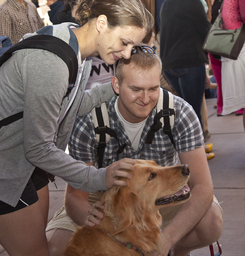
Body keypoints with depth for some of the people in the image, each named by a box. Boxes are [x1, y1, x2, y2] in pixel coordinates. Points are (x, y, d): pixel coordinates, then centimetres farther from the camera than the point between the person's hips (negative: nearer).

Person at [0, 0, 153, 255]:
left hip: (26, 158, 9)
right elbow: (38, 148, -25)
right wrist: (98, 178, -21)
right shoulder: (50, 62, -31)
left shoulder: (79, 50, -1)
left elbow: (72, 106, 11)